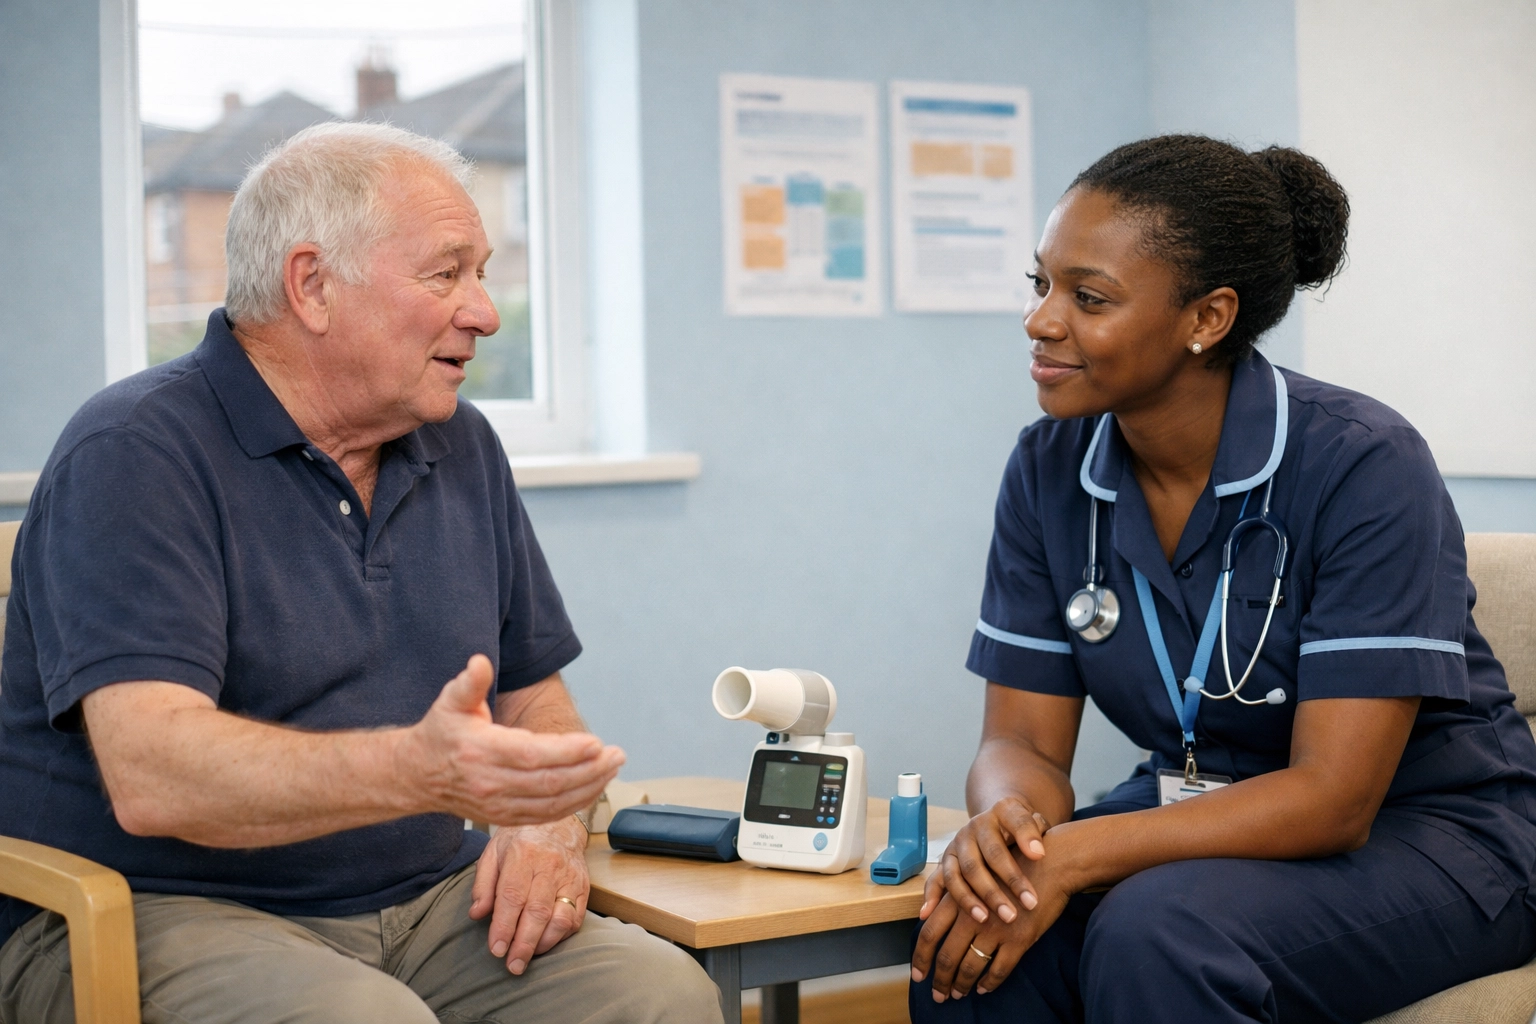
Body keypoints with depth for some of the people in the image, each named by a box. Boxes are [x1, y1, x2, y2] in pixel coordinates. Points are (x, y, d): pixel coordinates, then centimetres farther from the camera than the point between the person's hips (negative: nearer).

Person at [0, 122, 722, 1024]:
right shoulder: (135, 454, -11)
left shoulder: (462, 449, 13)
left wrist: (549, 825, -4)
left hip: (426, 910, 6)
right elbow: (151, 775, -24)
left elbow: (535, 694, 19)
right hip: (162, 913, -5)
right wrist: (420, 771, -40)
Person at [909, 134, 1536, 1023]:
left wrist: (1073, 856, -33)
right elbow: (1026, 740, -3)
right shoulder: (1050, 470, -4)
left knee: (1156, 933, -33)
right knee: (965, 934, -25)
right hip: (1205, 817, 4)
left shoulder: (1363, 466, -21)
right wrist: (1005, 827, -28)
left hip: (1423, 831, -4)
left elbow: (1334, 799, -24)